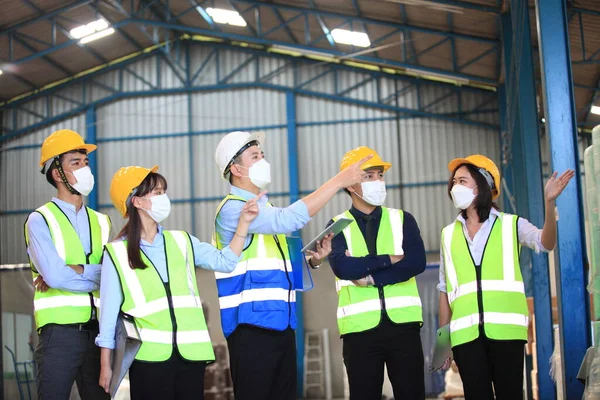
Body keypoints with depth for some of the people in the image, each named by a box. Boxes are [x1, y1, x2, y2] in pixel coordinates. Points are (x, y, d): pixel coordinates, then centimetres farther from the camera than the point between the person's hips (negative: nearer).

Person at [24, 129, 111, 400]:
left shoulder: (101, 222, 15)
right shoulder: (40, 220, 1)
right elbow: (54, 275, -14)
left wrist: (67, 271, -11)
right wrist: (97, 273, -3)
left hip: (98, 331, 5)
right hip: (59, 332, -4)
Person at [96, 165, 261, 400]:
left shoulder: (181, 242, 13)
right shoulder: (117, 253, 1)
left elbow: (225, 262, 7)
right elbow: (109, 310, 2)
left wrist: (243, 222, -1)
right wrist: (106, 365, 0)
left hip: (190, 353, 4)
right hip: (149, 355, -3)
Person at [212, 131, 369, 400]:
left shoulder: (265, 209, 19)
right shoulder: (232, 209, -10)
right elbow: (288, 220, -25)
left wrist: (313, 259, 3)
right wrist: (338, 181, -22)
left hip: (281, 324, 9)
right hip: (251, 326, -9)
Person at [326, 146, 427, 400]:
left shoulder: (402, 219, 10)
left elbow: (417, 263, -7)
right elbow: (342, 267, -13)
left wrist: (371, 276, -12)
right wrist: (390, 259, -9)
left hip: (403, 324, 1)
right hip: (360, 327, -1)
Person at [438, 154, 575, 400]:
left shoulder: (511, 224, 6)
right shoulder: (449, 234, 13)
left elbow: (546, 243, -14)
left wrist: (549, 202, -29)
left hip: (505, 329, -2)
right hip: (465, 333, 2)